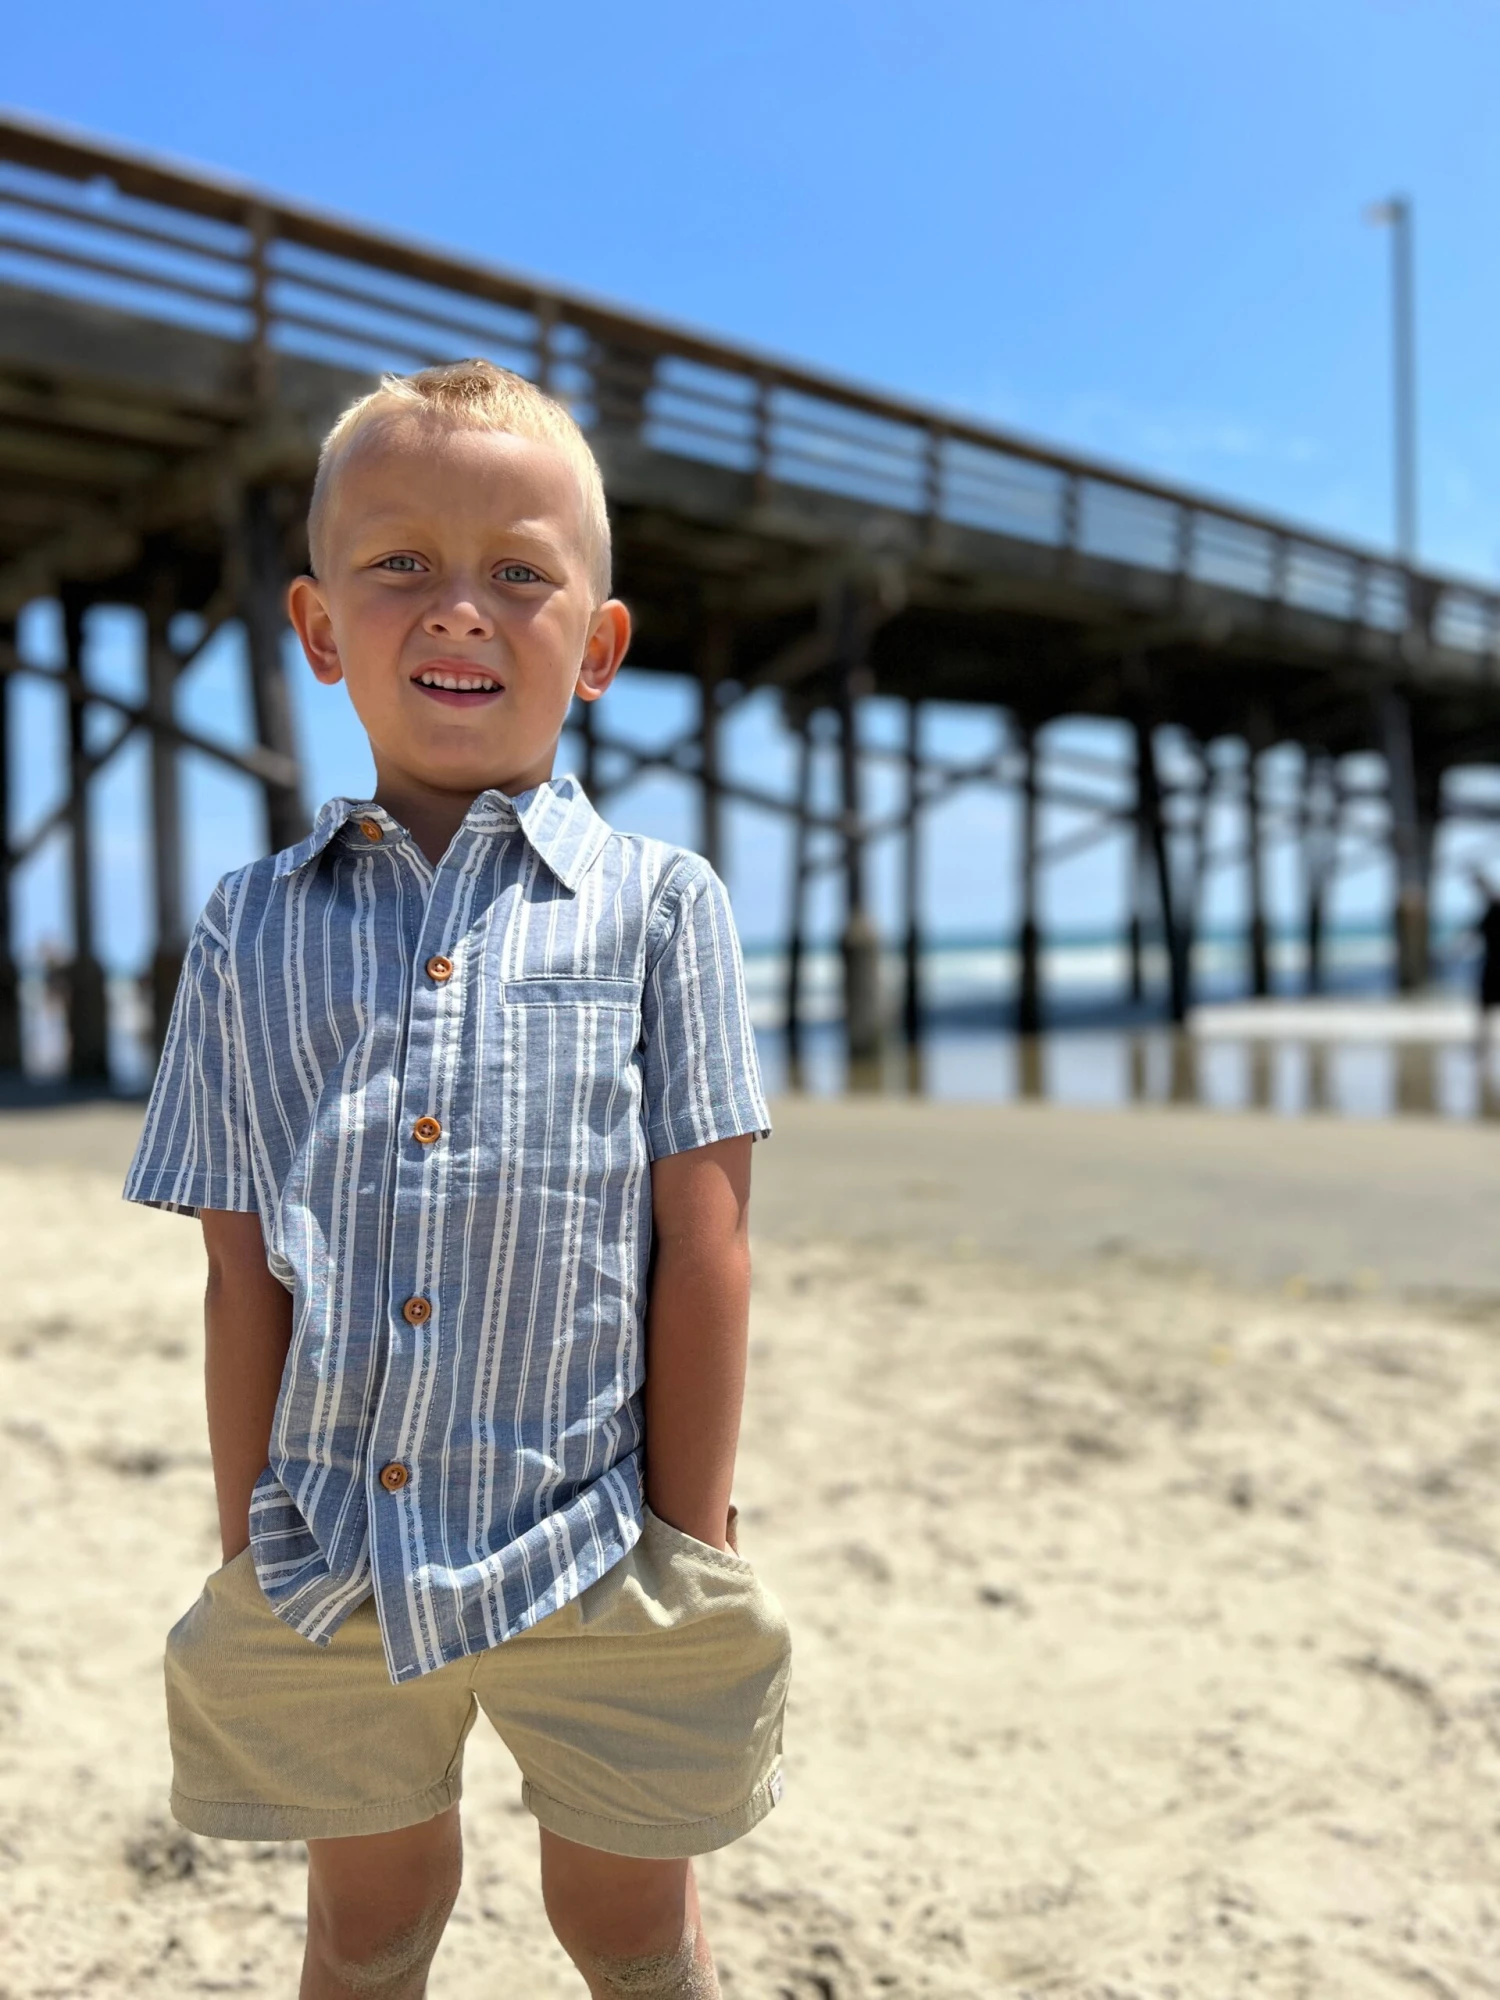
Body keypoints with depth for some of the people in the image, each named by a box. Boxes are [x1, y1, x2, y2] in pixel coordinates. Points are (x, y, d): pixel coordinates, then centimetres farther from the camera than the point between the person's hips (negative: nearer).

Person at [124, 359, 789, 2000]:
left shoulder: (656, 907, -4)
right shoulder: (253, 927, 1)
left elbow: (702, 1247, -5)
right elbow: (242, 1272, 1)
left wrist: (689, 1547, -6)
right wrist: (252, 1558, 1)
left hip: (592, 1560, -1)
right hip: (329, 1576, 2)